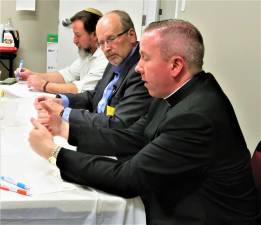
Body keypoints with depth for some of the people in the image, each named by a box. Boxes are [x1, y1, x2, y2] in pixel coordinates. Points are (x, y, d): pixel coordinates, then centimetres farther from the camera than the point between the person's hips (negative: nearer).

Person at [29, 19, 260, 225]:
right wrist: (64, 129, -3)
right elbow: (130, 139, 2)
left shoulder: (196, 116, -28)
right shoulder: (176, 95, -1)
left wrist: (54, 152, -17)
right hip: (171, 206, 7)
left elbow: (128, 178, -24)